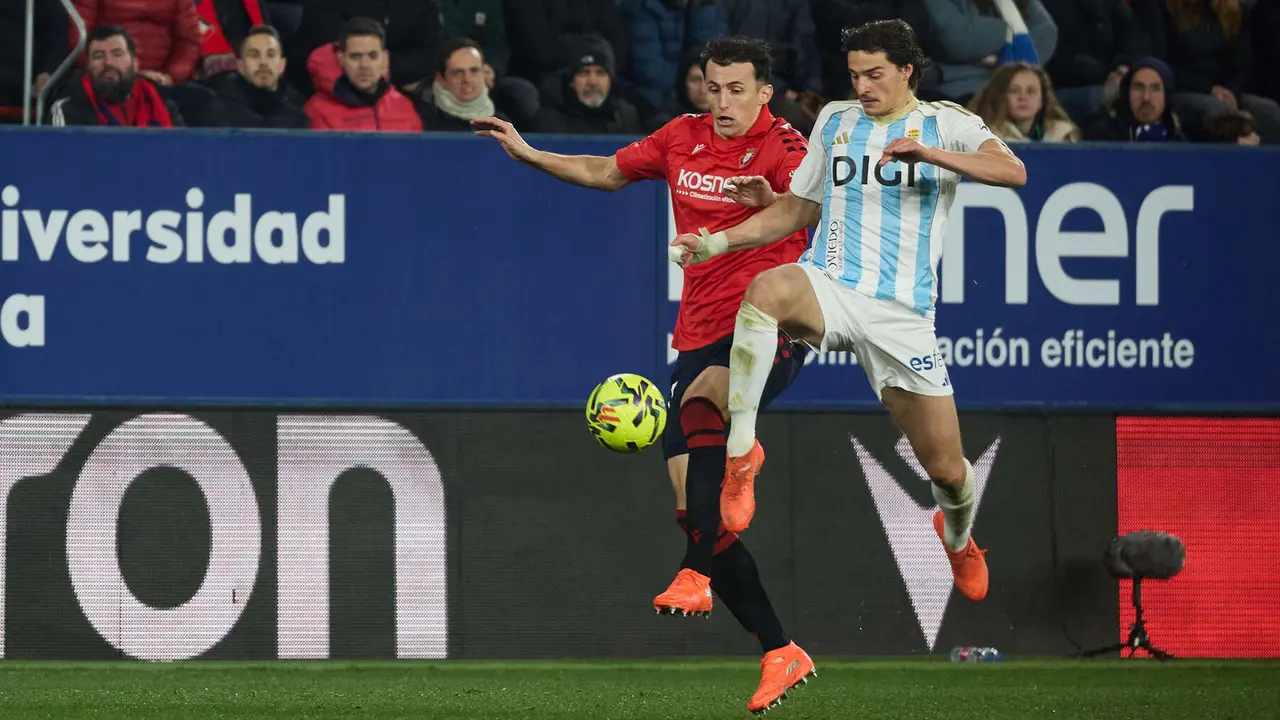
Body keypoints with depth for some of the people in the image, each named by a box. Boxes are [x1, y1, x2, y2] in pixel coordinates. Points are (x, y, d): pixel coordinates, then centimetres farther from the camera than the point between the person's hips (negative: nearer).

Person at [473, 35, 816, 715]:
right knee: (695, 507, 0)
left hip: (769, 328, -7)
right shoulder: (684, 138, 10)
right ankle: (780, 655, 6)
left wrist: (773, 202, -46)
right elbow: (604, 172, 25)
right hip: (699, 335, 7)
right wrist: (528, 154, 18)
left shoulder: (782, 147, -7)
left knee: (704, 396, -39)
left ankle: (697, 573, -41)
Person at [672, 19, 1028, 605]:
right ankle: (740, 449, -33)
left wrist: (930, 153, -29)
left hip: (902, 314, -1)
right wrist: (719, 242, 13)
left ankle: (957, 536, 41)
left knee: (947, 469, 2)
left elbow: (1011, 171, -15)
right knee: (767, 289, -38)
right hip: (830, 287, 1)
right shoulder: (835, 121, 15)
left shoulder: (945, 123, 3)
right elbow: (796, 209, 25)